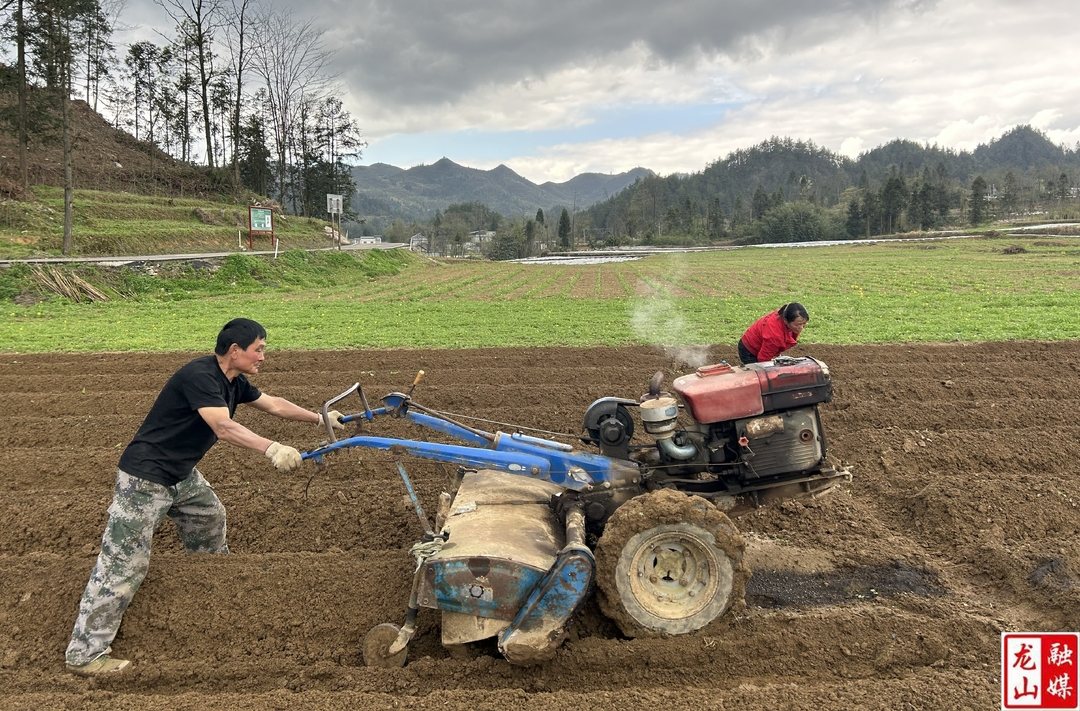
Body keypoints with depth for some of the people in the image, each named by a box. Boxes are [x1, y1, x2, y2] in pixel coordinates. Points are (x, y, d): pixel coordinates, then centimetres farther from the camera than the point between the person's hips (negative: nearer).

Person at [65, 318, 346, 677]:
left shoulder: (233, 382, 4)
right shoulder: (200, 375, -25)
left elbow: (274, 404, 14)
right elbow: (223, 427, -38)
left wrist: (320, 418, 15)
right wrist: (271, 448, -49)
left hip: (181, 474, 10)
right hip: (145, 478, -10)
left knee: (210, 517, 26)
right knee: (123, 562, -7)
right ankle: (84, 653, 2)